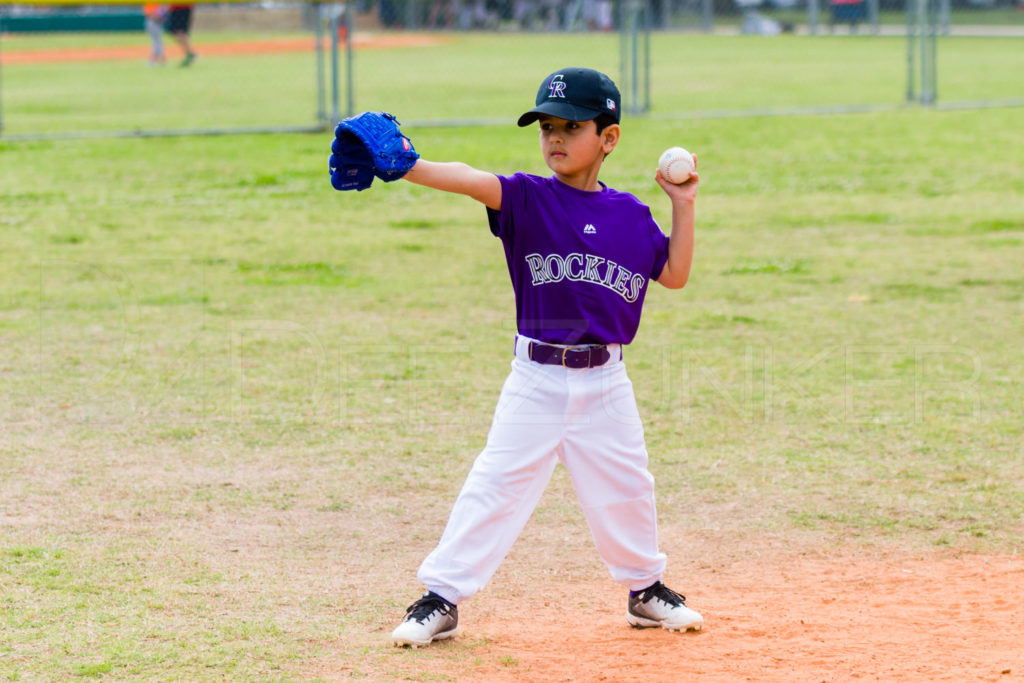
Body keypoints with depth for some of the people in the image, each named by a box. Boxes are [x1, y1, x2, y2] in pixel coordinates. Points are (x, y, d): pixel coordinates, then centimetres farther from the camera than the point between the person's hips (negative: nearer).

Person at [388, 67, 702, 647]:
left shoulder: (631, 215, 3)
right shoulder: (529, 198, -6)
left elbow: (674, 274, 10)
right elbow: (470, 180, -23)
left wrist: (684, 207, 1)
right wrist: (401, 165, -39)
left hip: (606, 381, 2)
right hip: (537, 378, -2)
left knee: (625, 491, 13)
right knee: (496, 486, -5)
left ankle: (646, 588, 34)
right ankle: (442, 599, 0)